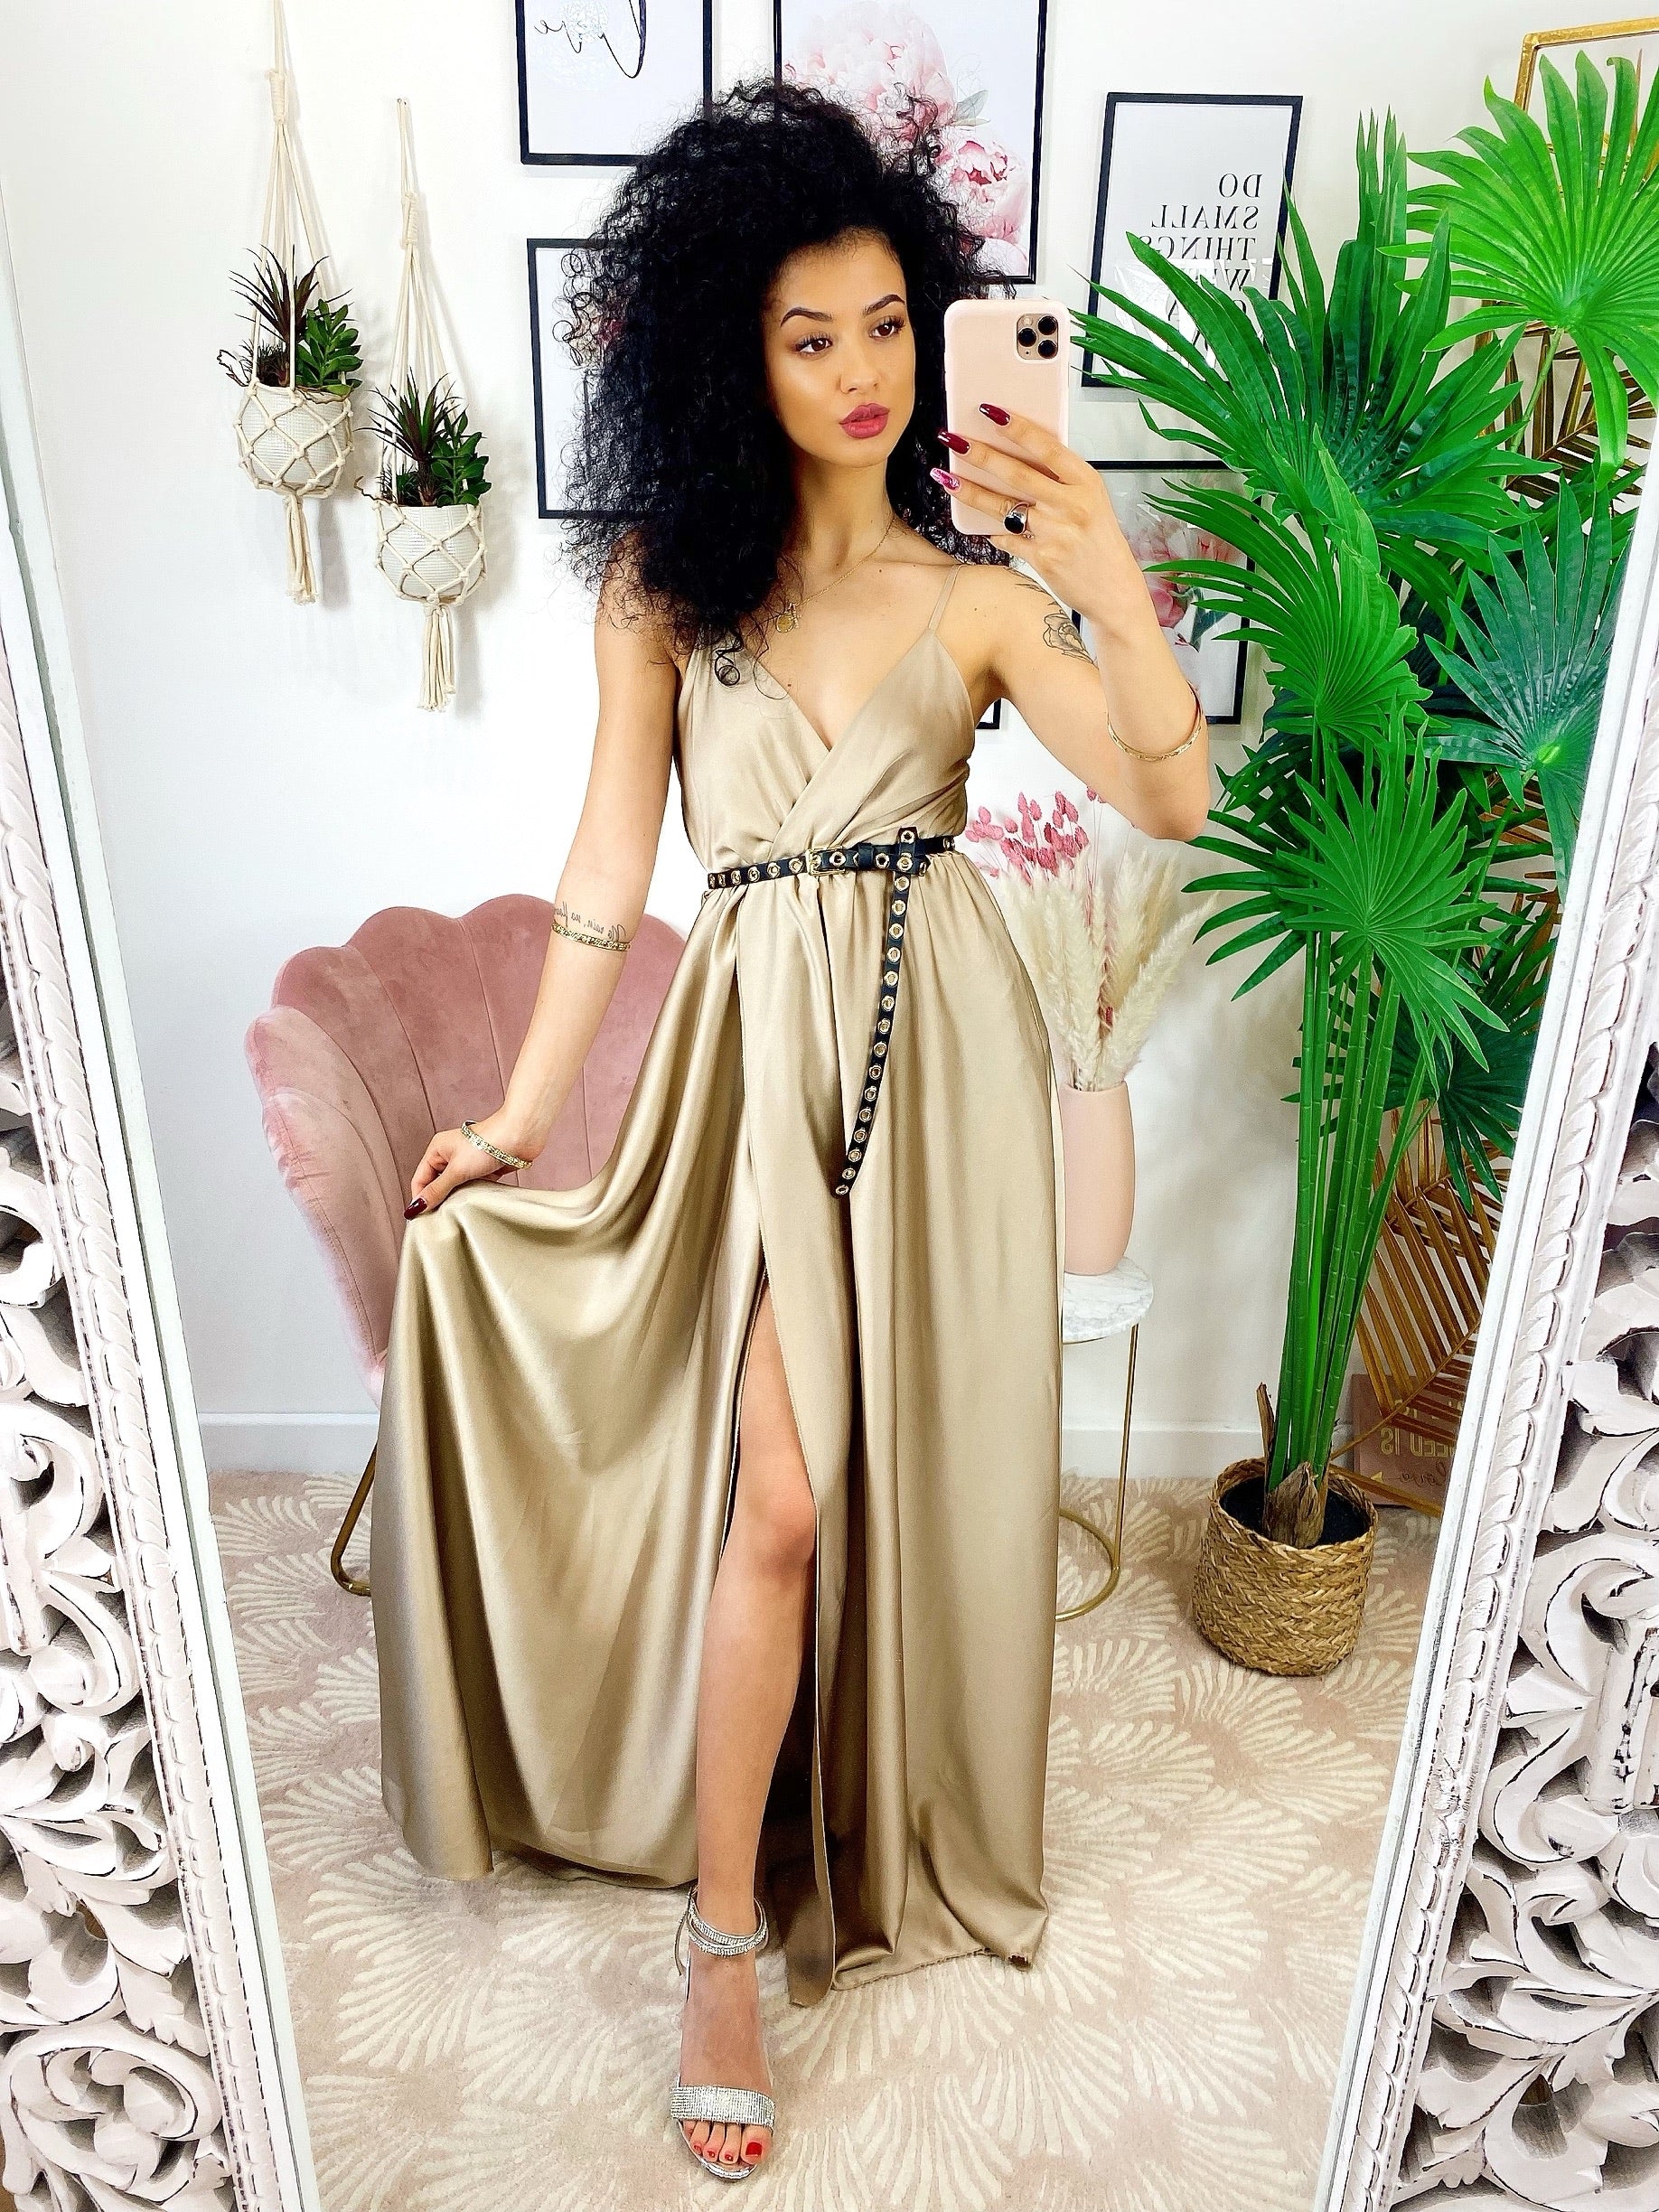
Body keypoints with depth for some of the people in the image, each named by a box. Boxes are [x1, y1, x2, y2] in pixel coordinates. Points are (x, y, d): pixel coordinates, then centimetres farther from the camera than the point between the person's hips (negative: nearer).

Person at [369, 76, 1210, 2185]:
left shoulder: (977, 586, 4)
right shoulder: (669, 575, 4)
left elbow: (1173, 797, -8)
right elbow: (608, 859, 3)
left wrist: (1111, 580, -24)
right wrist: (520, 1109, 3)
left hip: (940, 1040, 2)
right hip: (764, 1038, -1)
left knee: (921, 1469, 10)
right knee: (778, 1492, -7)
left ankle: (900, 1825, 37)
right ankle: (726, 1937, 13)